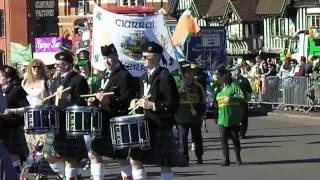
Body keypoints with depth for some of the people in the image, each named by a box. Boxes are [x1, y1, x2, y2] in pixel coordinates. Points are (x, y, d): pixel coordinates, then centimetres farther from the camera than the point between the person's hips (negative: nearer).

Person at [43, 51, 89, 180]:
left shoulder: (78, 80, -8)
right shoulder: (56, 80, 16)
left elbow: (82, 104, -14)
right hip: (55, 125, 8)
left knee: (69, 158, -4)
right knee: (49, 156, 9)